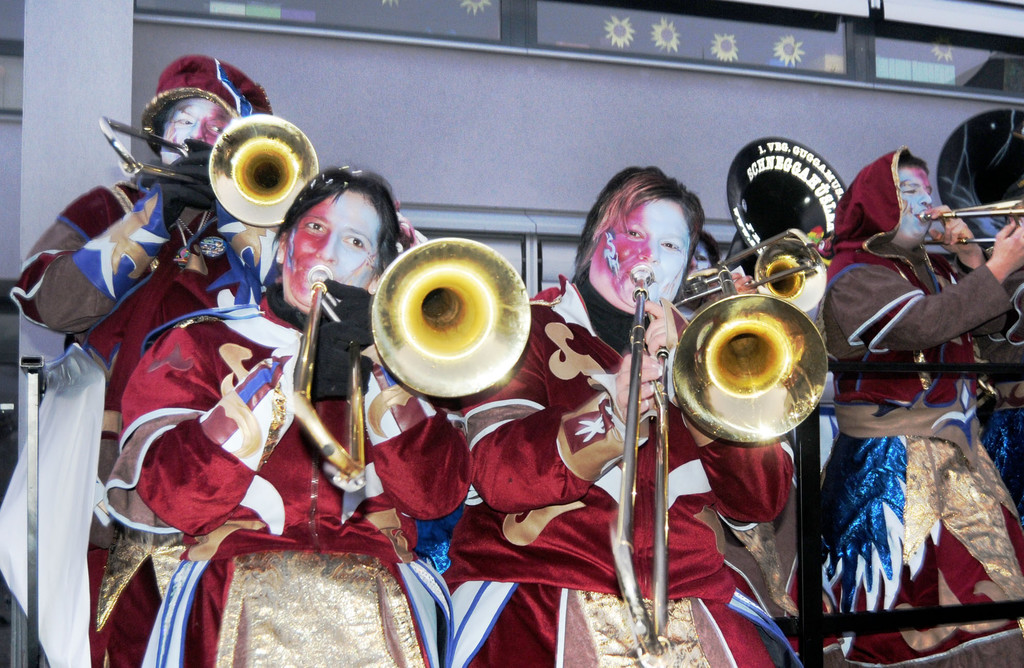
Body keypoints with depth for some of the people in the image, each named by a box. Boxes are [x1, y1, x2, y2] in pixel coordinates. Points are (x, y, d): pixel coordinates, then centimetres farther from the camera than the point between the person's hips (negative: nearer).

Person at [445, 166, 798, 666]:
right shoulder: (532, 328, 6)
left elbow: (764, 498, 4)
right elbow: (497, 475, -9)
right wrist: (608, 413, -23)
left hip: (689, 595, 5)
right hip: (539, 584, -4)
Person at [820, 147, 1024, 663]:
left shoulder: (934, 269, 16)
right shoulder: (855, 275, -10)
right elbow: (922, 324, -25)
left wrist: (970, 261, -2)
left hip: (957, 446, 8)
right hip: (890, 459, -8)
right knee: (904, 579, -5)